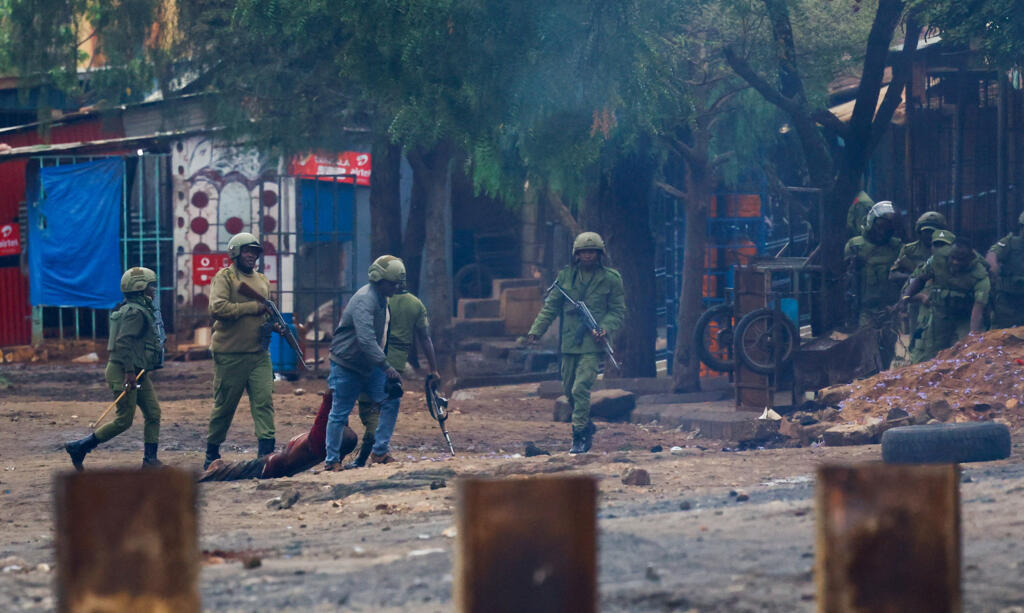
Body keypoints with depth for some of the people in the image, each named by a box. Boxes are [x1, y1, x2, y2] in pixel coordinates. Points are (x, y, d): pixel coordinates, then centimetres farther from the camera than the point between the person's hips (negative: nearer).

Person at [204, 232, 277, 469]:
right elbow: (217, 307, -19)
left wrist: (271, 324, 4)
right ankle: (212, 455, 18)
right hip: (230, 354, -5)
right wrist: (253, 307, -17)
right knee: (224, 405, 4)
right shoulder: (224, 277, -4)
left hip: (259, 353, 5)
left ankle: (266, 451, -13)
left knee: (264, 401, -8)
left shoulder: (262, 280, 17)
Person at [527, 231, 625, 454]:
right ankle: (588, 428, 31)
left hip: (592, 344, -4)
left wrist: (605, 328, -13)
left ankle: (579, 436, -10)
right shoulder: (566, 276, 8)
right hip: (569, 341, 4)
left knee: (581, 388, -16)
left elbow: (618, 311, 5)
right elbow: (551, 306, 12)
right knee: (569, 389, 10)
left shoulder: (610, 279, 1)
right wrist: (536, 330, 2)